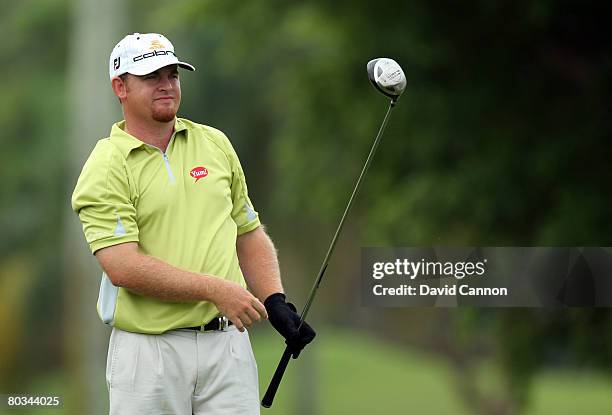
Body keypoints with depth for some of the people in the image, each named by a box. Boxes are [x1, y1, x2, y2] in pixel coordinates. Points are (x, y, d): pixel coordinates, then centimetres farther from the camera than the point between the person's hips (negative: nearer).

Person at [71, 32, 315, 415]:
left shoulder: (215, 143, 13)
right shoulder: (105, 168, -5)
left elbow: (249, 234, 19)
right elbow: (123, 268, -16)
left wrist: (275, 301, 4)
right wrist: (215, 290, -18)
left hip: (228, 341, 4)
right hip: (148, 351, -4)